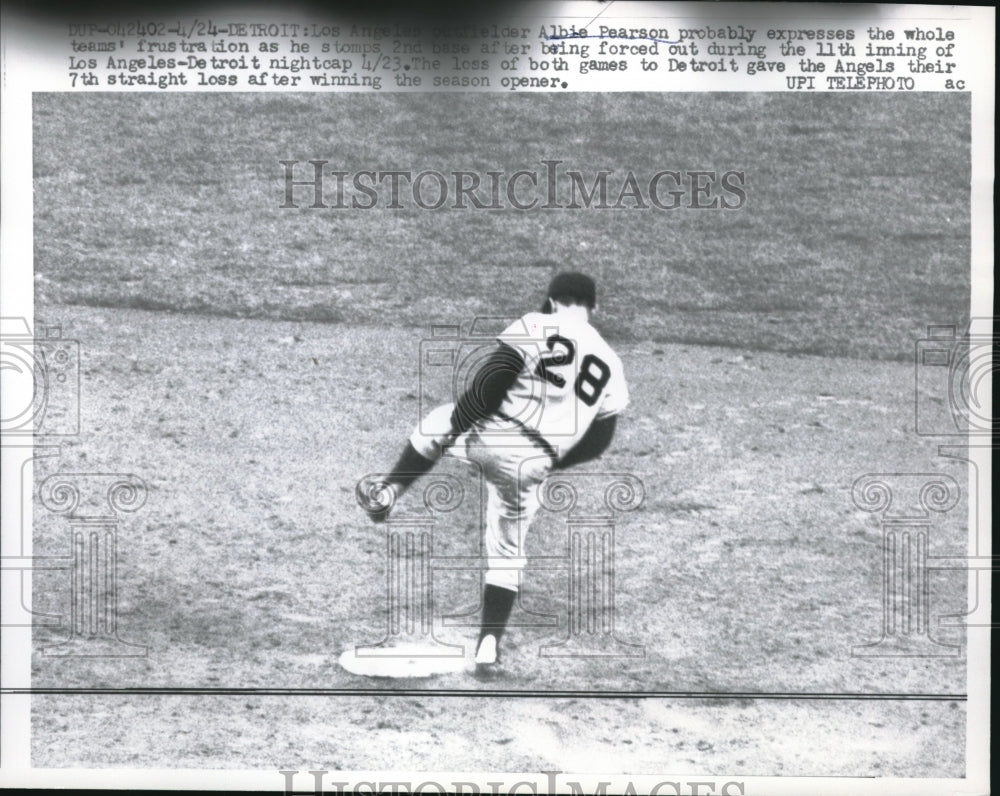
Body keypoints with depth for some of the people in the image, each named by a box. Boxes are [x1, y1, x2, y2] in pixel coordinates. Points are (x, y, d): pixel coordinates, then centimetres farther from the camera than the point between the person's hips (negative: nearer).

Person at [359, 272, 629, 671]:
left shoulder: (534, 327, -3)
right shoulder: (610, 365, 12)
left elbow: (491, 380, -12)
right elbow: (598, 441, 14)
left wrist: (456, 424, -5)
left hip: (490, 435, -3)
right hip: (532, 465, 4)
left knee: (435, 425, 28)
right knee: (506, 551, 17)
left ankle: (387, 494, 20)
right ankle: (489, 642, 11)